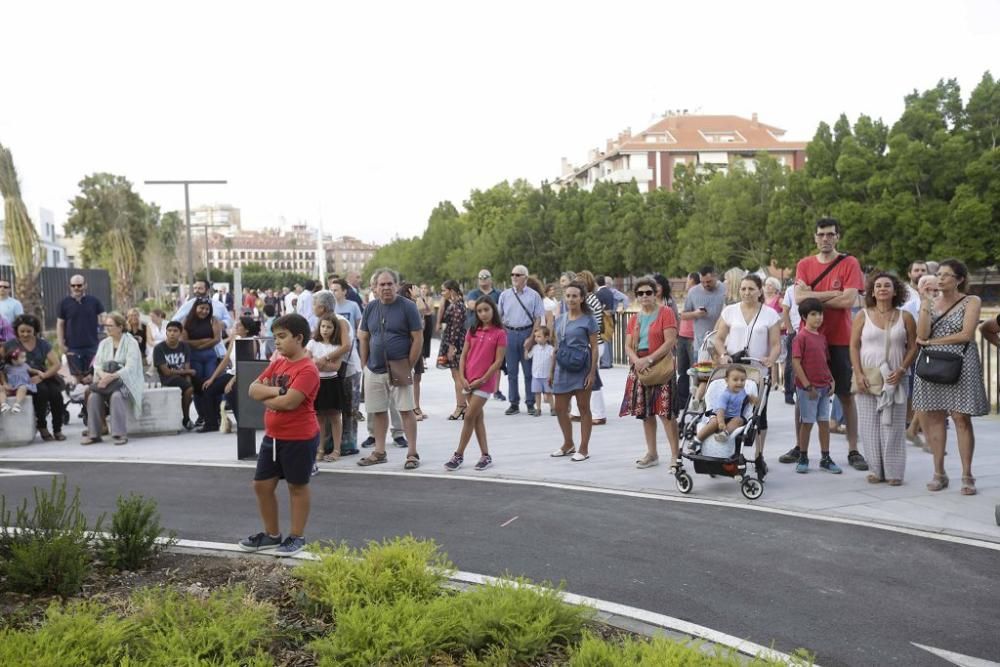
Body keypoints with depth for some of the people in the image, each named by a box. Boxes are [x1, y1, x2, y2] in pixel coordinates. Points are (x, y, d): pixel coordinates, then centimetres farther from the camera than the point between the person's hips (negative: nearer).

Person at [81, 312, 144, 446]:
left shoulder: (131, 343, -1)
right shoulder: (104, 343, 17)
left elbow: (130, 368, -13)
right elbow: (97, 364, 6)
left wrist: (111, 376, -26)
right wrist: (102, 374, -17)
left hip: (126, 380, -5)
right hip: (106, 379, 5)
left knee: (116, 395, -36)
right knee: (93, 396, -25)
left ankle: (120, 434, -30)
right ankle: (93, 434, -19)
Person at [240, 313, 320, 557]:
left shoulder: (307, 369, -18)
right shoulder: (277, 364, 8)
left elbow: (289, 402, -27)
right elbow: (253, 389, 3)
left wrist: (265, 397, -10)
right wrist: (275, 391, -16)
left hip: (300, 438, -8)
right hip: (272, 436, 8)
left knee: (297, 486, 7)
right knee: (262, 485, 12)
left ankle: (297, 537, 20)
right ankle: (272, 534, 28)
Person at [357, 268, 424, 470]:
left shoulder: (408, 307, -6)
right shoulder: (370, 308, 7)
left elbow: (418, 338, -7)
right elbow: (364, 338, 14)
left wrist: (409, 367, -9)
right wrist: (365, 364, 7)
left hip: (399, 370, -4)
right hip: (374, 369, 5)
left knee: (406, 410, -3)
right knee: (378, 411, 10)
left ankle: (412, 454, 2)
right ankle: (379, 452, 21)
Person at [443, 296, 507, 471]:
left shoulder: (500, 333, -7)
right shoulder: (472, 331, 9)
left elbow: (498, 361, -9)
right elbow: (463, 356, 9)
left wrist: (482, 379, -12)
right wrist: (462, 378, -2)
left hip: (485, 382, -6)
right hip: (469, 381, 6)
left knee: (469, 417, -5)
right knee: (478, 417, 9)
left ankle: (459, 455, 5)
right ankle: (486, 455, 15)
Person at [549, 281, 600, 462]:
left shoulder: (588, 320, -4)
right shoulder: (559, 320, 11)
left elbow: (594, 348, -6)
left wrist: (592, 372, -13)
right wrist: (552, 371, 15)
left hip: (581, 368, -5)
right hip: (563, 368, 6)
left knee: (583, 408, 2)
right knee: (560, 409, 9)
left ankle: (584, 449, 11)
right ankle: (568, 444, 27)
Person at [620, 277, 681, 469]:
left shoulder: (665, 313, -3)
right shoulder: (634, 318, 14)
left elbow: (670, 341, -13)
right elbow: (628, 346, 8)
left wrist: (650, 359, -19)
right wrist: (636, 360, -13)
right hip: (639, 370, 6)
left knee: (666, 412, -11)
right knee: (646, 413, 10)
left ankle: (675, 455, -7)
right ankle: (651, 453, 20)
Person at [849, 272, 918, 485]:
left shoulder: (905, 317, 5)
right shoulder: (863, 316, 4)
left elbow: (913, 346, 5)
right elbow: (854, 346, 2)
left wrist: (902, 369, -8)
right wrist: (859, 374, -8)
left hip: (894, 379, 0)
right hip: (867, 378, 0)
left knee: (893, 426, 0)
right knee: (869, 425, 2)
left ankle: (893, 471, 6)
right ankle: (875, 469, 10)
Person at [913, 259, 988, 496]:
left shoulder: (971, 301, 3)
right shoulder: (931, 302, 12)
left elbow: (966, 334, -9)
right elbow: (921, 334, -2)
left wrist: (931, 341, -6)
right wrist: (925, 301, -6)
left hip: (960, 366, -3)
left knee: (961, 418, -5)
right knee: (934, 417, 2)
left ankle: (967, 476, 2)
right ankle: (939, 473, 9)